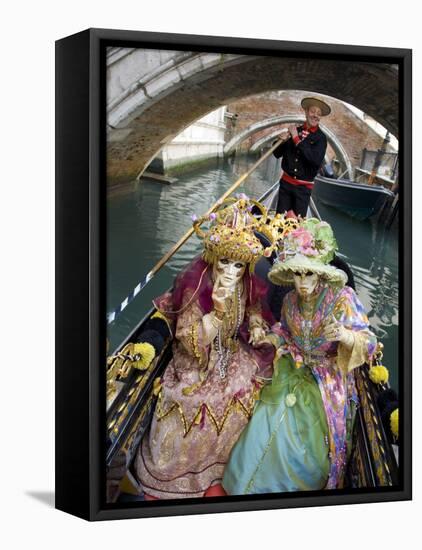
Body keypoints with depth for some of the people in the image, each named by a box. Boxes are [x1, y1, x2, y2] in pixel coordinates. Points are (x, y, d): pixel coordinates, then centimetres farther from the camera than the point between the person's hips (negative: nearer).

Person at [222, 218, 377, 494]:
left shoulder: (343, 298, -17)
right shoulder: (291, 300, 1)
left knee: (311, 444, -9)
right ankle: (254, 486, 17)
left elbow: (369, 343, -22)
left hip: (326, 382, -4)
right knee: (266, 429, -7)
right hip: (292, 374, 4)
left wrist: (345, 335, -41)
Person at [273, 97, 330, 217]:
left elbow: (316, 160, -21)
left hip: (303, 187, -2)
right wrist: (281, 141, -13)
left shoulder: (320, 137, -5)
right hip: (286, 183, 2)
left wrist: (297, 139, -19)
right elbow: (277, 154, 9)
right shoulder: (295, 130, 2)